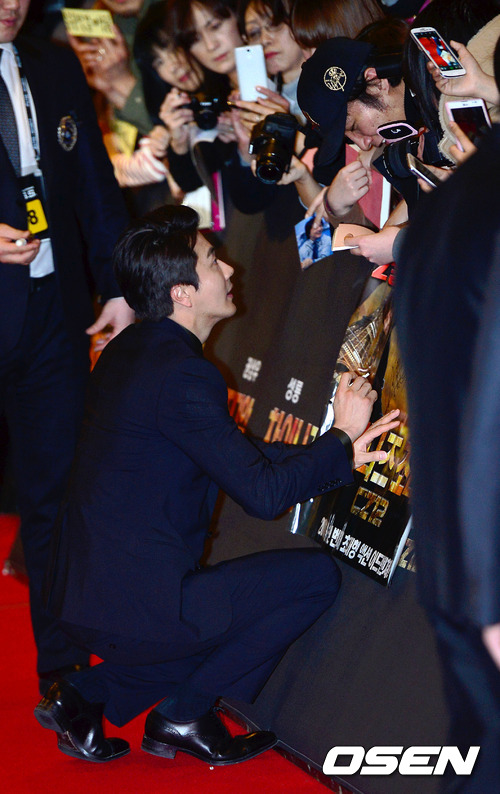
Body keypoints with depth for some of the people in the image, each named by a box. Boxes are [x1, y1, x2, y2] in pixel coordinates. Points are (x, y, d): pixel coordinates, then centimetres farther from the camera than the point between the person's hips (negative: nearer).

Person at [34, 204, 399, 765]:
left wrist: (332, 453, 14)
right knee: (317, 576, -1)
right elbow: (262, 493, -17)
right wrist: (343, 438, -3)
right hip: (138, 609, -9)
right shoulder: (180, 375, -20)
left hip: (82, 597, 9)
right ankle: (186, 715, 5)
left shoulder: (129, 350, 11)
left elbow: (235, 454, 19)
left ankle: (87, 694, 17)